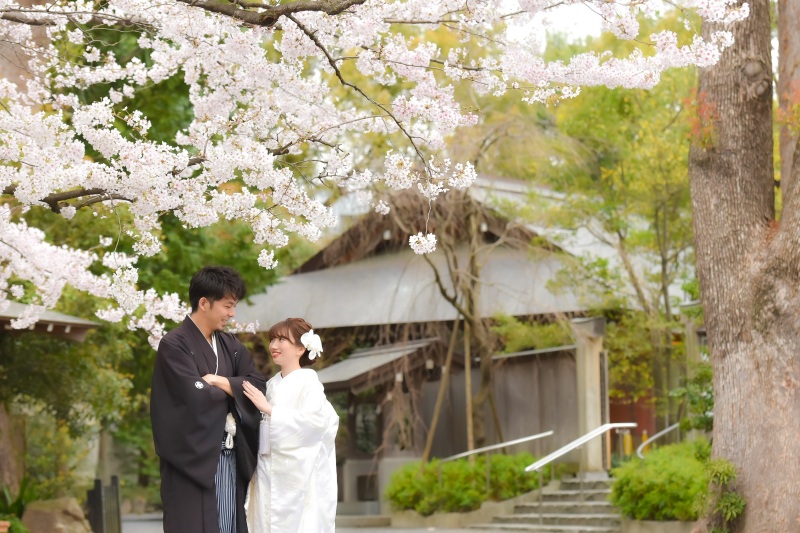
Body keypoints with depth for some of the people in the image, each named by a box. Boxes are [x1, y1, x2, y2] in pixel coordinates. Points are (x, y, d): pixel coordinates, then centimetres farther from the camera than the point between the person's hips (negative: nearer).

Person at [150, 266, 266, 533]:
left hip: (230, 458, 7)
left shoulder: (230, 344, 14)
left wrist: (221, 383, -11)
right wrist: (234, 390, -1)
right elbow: (197, 397, -18)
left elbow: (257, 384, 4)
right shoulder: (174, 345, -9)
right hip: (194, 459, -7)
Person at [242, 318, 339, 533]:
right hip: (269, 474, 6)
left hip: (298, 475, -6)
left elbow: (316, 419, -21)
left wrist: (269, 409, -20)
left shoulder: (308, 381, -6)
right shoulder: (271, 384, 13)